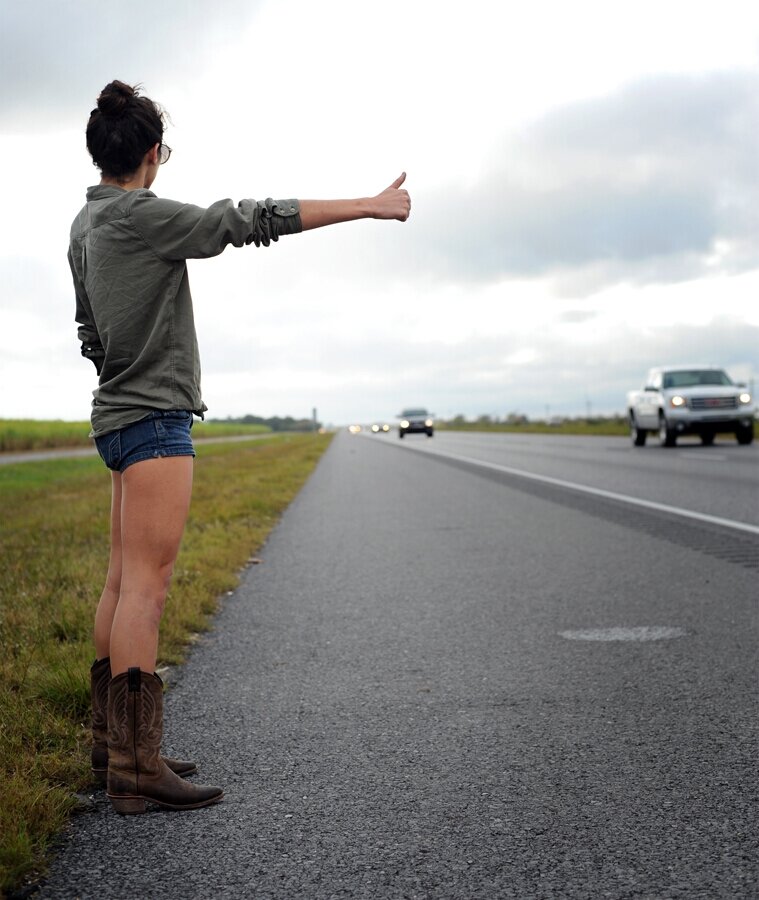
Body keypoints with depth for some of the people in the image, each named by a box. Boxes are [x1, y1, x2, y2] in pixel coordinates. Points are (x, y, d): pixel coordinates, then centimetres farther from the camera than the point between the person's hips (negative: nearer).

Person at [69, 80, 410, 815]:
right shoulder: (141, 217, -13)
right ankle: (136, 764, -12)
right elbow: (257, 220, -16)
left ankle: (112, 744, 12)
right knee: (146, 585, -12)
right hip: (154, 416, -10)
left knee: (123, 583, 8)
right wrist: (372, 205, -12)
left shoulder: (85, 227, 16)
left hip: (120, 415, 10)